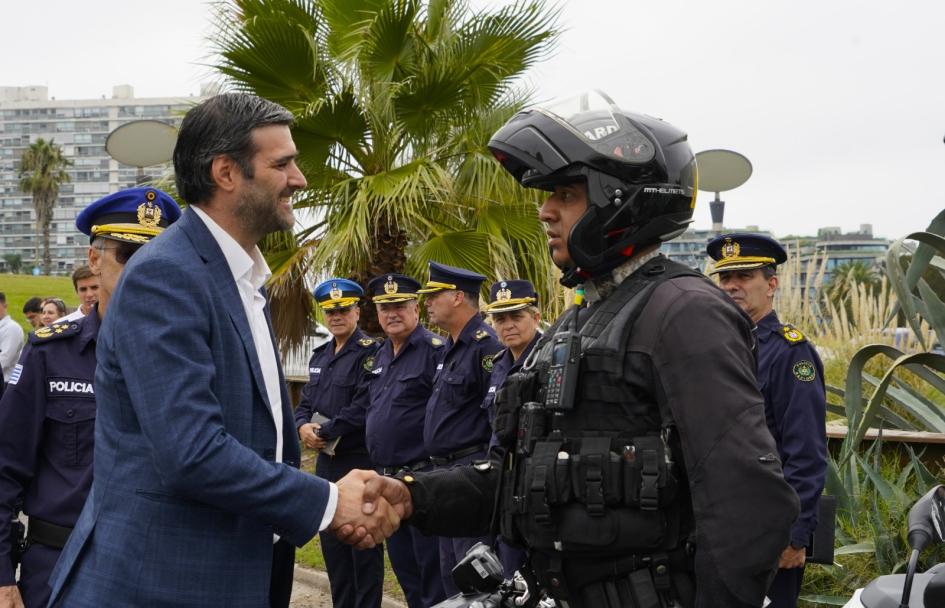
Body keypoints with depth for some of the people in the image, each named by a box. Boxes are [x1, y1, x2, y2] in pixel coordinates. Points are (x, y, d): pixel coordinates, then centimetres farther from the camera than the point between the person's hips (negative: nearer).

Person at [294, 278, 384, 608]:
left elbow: (364, 405, -20)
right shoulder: (320, 356, 15)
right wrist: (303, 427, -6)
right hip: (326, 460, 8)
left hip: (359, 460, -8)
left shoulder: (370, 352, -10)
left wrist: (324, 432, -17)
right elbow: (306, 401, 15)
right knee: (331, 541, 14)